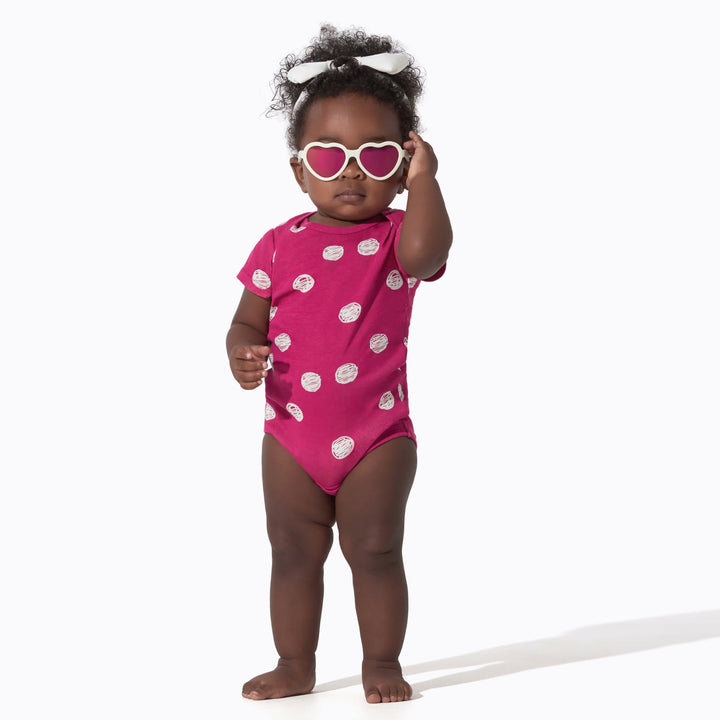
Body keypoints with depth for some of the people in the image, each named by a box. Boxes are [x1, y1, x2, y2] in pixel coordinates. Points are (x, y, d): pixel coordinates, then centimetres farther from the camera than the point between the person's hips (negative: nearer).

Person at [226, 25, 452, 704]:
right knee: (293, 553, 10)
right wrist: (242, 355, -15)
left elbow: (426, 251, -28)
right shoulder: (280, 244, 2)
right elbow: (248, 318, 6)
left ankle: (381, 662, 17)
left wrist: (423, 177, -21)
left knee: (375, 550, 3)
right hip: (292, 432, 3)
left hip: (377, 431, -2)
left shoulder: (397, 238, -4)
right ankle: (295, 665, 22)